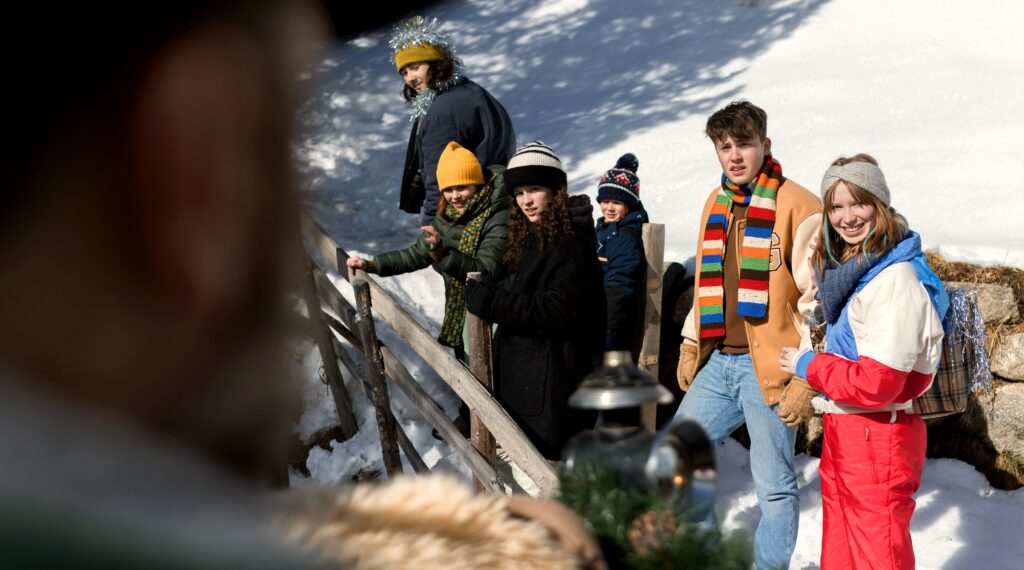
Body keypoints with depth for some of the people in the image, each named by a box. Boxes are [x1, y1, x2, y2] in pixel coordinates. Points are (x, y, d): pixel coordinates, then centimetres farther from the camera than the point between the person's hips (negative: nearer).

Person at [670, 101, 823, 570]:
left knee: (774, 486, 2)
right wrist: (691, 344, 19)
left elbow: (817, 297, -12)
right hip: (718, 361, 7)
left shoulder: (798, 206, -10)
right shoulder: (715, 203, 12)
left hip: (769, 368, -7)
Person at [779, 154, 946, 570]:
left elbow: (876, 384, -24)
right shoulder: (845, 266, 9)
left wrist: (807, 366, -12)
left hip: (877, 440, -9)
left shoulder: (895, 278, -20)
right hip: (840, 432, 9)